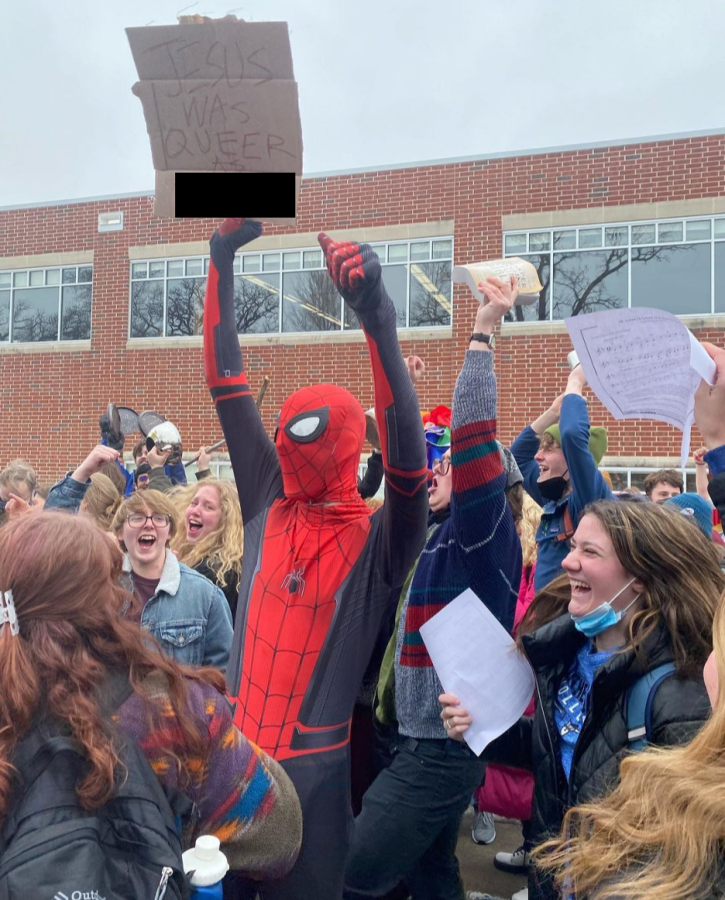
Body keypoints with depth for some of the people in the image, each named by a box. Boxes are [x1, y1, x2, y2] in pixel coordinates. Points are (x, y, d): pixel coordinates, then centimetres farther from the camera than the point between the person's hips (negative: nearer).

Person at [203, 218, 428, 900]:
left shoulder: (378, 543, -11)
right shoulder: (269, 507, -1)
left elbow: (406, 453, -31)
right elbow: (227, 389, 0)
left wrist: (375, 313, -39)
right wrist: (222, 260, -1)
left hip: (314, 764, -3)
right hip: (235, 748, 4)